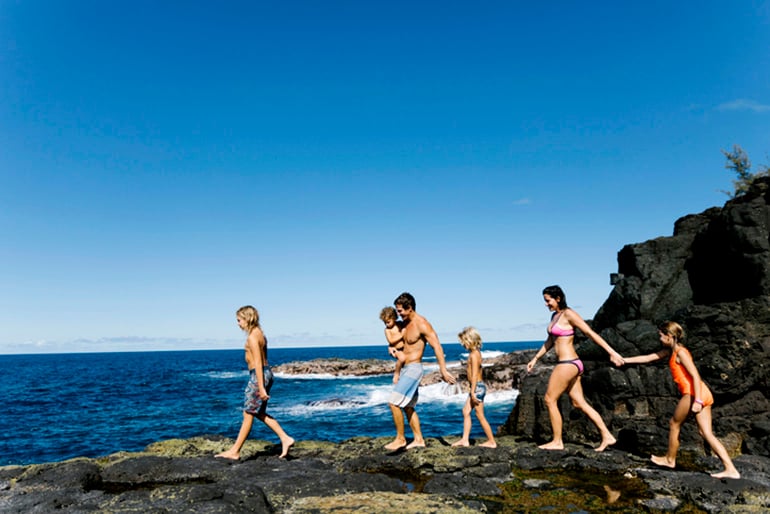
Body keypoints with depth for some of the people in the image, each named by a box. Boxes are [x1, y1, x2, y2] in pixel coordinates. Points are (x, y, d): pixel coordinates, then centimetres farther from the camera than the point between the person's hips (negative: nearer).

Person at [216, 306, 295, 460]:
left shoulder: (252, 337, -16)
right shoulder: (259, 333, 13)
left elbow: (258, 363, -20)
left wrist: (261, 388, -21)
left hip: (259, 375, -9)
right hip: (266, 373, 9)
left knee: (248, 414, 1)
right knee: (259, 413, 16)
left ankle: (235, 451, 13)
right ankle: (285, 438, 13)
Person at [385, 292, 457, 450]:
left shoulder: (421, 324, -16)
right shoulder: (406, 324, 11)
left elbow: (437, 347, -20)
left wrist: (443, 371, -23)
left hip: (413, 369, -9)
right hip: (405, 369, 9)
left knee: (394, 403, -13)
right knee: (408, 407, 14)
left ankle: (400, 439, -1)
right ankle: (419, 439, 23)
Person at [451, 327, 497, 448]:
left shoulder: (473, 355, -17)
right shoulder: (476, 352, 12)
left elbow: (474, 375, -21)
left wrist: (473, 392, -22)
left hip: (477, 387, -10)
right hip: (477, 387, 10)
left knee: (480, 415, -1)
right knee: (466, 411, 11)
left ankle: (492, 442, 9)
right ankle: (465, 440, 14)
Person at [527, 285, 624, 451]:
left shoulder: (568, 314, -12)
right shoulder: (555, 316, 14)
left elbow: (591, 333, -14)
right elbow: (550, 341, 24)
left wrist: (612, 352, -17)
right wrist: (535, 359, 25)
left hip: (568, 364, -9)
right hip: (570, 364, 9)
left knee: (550, 400, 0)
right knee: (579, 403, 11)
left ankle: (557, 442, 10)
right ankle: (607, 436, 16)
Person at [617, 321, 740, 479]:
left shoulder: (680, 352, -10)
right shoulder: (670, 351, 17)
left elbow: (695, 376, -17)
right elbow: (648, 358, 22)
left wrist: (697, 400, -22)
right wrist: (625, 360, 21)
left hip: (694, 393, -9)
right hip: (704, 394, 9)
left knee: (674, 424, 8)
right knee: (706, 433, 7)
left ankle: (670, 459, 24)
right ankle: (730, 469, 3)